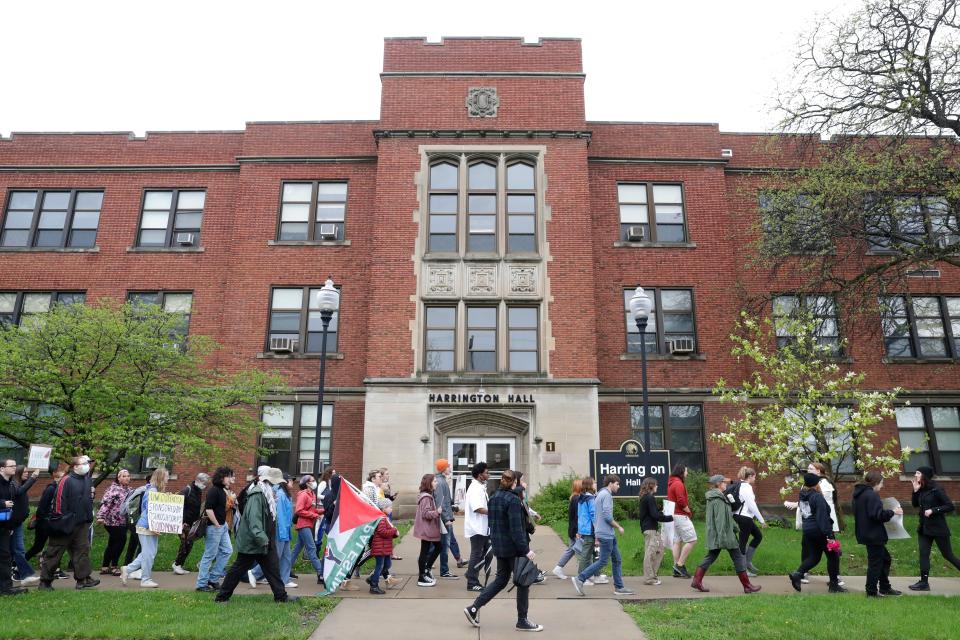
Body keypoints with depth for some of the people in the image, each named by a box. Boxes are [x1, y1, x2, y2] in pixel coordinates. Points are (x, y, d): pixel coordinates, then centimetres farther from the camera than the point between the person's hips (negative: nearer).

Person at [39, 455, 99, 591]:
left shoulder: (87, 479, 10)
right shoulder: (66, 481, -15)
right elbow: (59, 500, -18)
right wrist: (59, 520, -18)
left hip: (82, 523, 7)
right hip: (66, 524, -7)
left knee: (83, 549, 3)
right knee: (54, 552, 5)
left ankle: (83, 579, 6)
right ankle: (45, 581, 17)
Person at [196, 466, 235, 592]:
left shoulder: (222, 490, 12)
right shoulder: (213, 491, -17)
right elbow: (208, 509, -24)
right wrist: (217, 525, -17)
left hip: (222, 526, 10)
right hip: (213, 527, -10)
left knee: (227, 550, 11)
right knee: (209, 555, 0)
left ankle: (213, 578, 20)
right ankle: (202, 584, 11)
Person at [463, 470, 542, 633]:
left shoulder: (493, 498, 8)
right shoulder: (513, 499, -17)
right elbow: (516, 528, -22)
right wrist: (526, 550, -21)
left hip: (499, 547, 8)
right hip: (513, 548, -8)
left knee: (501, 580, 17)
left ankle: (474, 608, 13)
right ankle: (522, 621, 14)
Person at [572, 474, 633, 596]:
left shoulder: (600, 494, 17)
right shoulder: (606, 495, -13)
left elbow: (594, 516, 20)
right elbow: (607, 516, -20)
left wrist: (596, 535, 21)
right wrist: (619, 527, -7)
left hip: (609, 534, 10)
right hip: (606, 534, -10)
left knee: (617, 560, 12)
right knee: (603, 561, -6)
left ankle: (619, 587, 16)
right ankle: (580, 579, -2)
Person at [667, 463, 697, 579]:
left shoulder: (671, 483, 16)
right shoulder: (678, 484, -16)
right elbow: (681, 501, -22)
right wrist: (689, 512, -6)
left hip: (674, 515, 10)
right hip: (681, 516, -10)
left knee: (677, 541, 10)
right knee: (691, 540, -6)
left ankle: (677, 570, 11)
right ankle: (680, 564, -6)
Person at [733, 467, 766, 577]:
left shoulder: (740, 485, 12)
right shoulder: (747, 487, -17)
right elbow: (752, 505, -19)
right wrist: (762, 520, -11)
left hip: (742, 516, 10)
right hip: (744, 518, -10)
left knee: (758, 536, 16)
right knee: (743, 542, -1)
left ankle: (748, 561, 19)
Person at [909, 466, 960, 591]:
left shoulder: (936, 489, -15)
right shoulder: (922, 490, 5)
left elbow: (950, 506, -16)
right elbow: (915, 504, 9)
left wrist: (933, 510, -23)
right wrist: (915, 490, -3)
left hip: (938, 528, -7)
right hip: (924, 528, 7)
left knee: (947, 555, 5)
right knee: (923, 554, 2)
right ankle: (924, 582, 5)